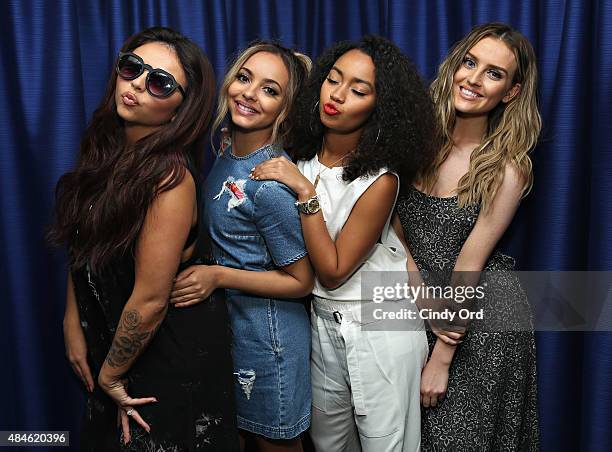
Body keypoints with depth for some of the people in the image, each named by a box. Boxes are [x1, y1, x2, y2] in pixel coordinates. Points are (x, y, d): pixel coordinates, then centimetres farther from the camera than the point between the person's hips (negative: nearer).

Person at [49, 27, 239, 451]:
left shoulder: (170, 175, -28)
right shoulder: (106, 151, -5)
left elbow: (150, 301, -25)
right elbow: (83, 246, 4)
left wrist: (112, 373, -12)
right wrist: (73, 324, 1)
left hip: (170, 357, -7)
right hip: (107, 336, 7)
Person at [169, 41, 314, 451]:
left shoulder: (271, 186, -27)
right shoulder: (227, 149, -2)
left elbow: (301, 282, -18)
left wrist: (220, 276, -24)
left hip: (264, 332, -7)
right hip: (224, 317, 8)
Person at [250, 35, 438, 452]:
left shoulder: (379, 180, -21)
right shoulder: (300, 156, -5)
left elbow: (333, 272, -20)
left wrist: (306, 193, -26)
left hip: (379, 329, -5)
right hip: (321, 324, 5)